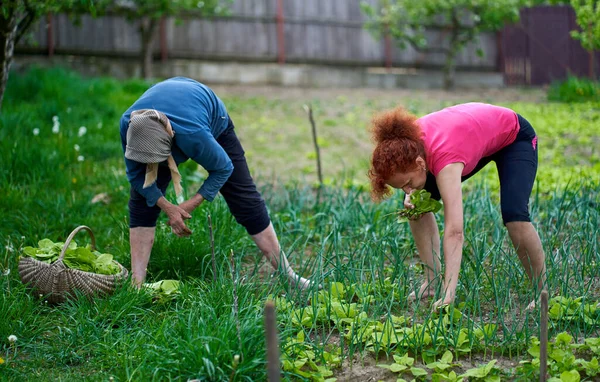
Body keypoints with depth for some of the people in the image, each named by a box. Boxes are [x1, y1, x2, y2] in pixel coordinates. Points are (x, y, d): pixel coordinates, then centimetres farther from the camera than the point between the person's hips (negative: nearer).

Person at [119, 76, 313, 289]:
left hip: (213, 125, -3)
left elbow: (223, 168, -25)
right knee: (142, 201, -10)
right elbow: (136, 174, -19)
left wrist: (190, 205, -26)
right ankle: (136, 283, -7)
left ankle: (287, 274, 5)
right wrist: (167, 207, -28)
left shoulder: (192, 134, -46)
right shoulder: (128, 124, -37)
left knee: (245, 200, -4)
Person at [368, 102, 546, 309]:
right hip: (478, 135, 7)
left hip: (515, 137, -7)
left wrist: (448, 295, -58)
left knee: (514, 215, -28)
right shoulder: (406, 142, -26)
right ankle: (432, 282, 4)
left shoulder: (444, 158, -45)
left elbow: (454, 232, -51)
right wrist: (412, 194, -21)